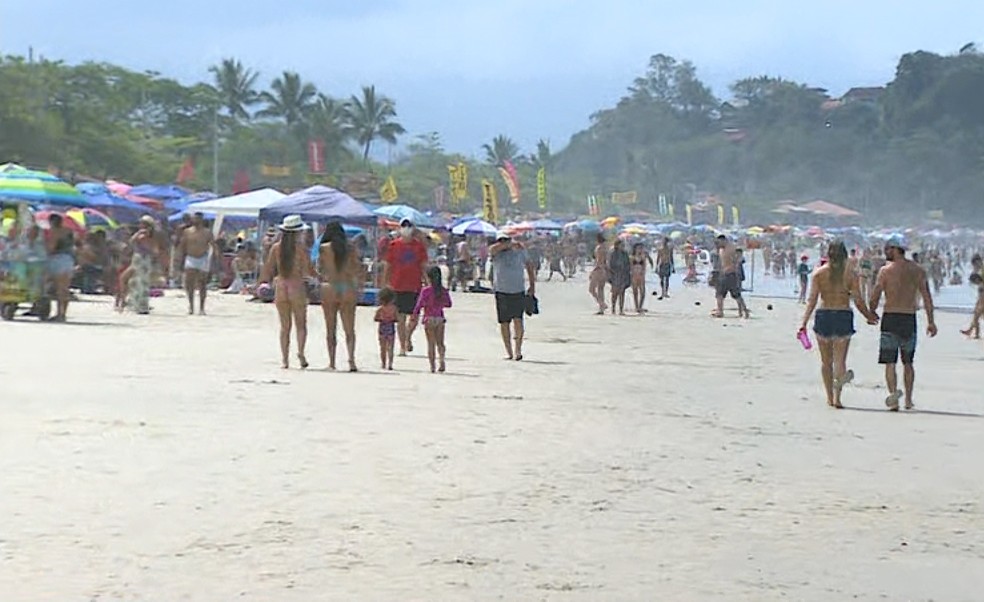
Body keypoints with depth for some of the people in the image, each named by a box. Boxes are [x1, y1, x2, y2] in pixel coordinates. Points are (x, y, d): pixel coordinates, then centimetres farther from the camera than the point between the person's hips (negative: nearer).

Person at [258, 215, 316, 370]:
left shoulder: (276, 248, 1)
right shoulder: (301, 248, -8)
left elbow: (269, 268, 5)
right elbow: (308, 270, -5)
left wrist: (263, 283, 15)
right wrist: (318, 276, 13)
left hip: (280, 287, 3)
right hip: (297, 287, -3)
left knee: (285, 326, 10)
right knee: (301, 324, 7)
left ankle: (284, 359, 6)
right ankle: (300, 351, -15)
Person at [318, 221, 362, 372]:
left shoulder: (324, 248, -1)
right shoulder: (350, 248, 4)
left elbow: (320, 269, -2)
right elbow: (358, 269, 3)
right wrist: (359, 287, 10)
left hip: (329, 287, -1)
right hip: (348, 289, 1)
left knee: (331, 329, 9)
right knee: (349, 329, 3)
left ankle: (332, 362, 9)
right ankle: (351, 358, -15)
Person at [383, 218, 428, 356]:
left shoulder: (419, 245, 3)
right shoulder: (394, 245, 1)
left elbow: (423, 266, 7)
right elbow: (388, 266, 5)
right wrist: (386, 283, 3)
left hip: (415, 286, 1)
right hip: (398, 286, -1)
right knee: (401, 318, 0)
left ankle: (408, 337, 30)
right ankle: (402, 347, 8)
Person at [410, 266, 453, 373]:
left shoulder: (425, 291, -11)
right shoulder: (444, 291, 0)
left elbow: (419, 305, -9)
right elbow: (449, 304, 10)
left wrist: (414, 316, 2)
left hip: (429, 319, -2)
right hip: (440, 318, 2)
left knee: (431, 343, 4)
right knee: (440, 343, 10)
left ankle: (432, 365, 1)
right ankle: (441, 360, -11)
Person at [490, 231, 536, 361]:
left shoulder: (520, 251, 9)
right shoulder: (496, 253, 4)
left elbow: (528, 266, 19)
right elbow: (492, 249, -19)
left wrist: (532, 285, 13)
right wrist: (511, 244, -25)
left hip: (518, 292, 0)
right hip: (501, 292, 0)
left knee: (518, 320, -13)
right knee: (504, 323, 2)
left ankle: (518, 349, -1)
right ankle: (509, 352, 11)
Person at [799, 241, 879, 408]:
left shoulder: (819, 273, 0)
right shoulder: (851, 274, -1)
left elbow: (812, 299, -4)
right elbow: (858, 301, 0)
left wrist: (804, 322, -3)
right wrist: (870, 317, 15)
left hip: (823, 315, 1)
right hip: (844, 316, -1)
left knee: (826, 361, 13)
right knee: (840, 360, 1)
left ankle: (830, 397, 17)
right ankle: (836, 396, -22)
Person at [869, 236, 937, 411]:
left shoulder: (886, 270, -5)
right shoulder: (918, 270, 6)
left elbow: (875, 297, -6)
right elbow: (927, 297, 2)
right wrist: (931, 322, 5)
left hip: (890, 318, -4)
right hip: (910, 318, 4)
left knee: (890, 363, -2)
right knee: (907, 362, 16)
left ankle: (893, 394, -20)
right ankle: (908, 399, 18)